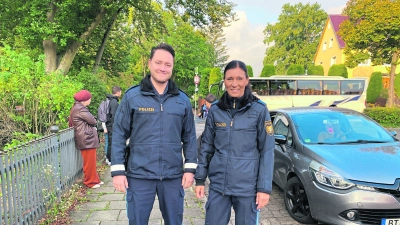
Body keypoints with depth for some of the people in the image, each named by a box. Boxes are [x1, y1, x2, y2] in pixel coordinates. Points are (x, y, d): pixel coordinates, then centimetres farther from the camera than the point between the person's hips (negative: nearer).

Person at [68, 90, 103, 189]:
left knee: (91, 161, 16)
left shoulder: (77, 108, 17)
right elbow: (93, 121, -16)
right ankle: (90, 181, 9)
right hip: (87, 138, -10)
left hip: (87, 138, 10)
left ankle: (95, 179, 25)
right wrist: (93, 120, 8)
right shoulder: (80, 109, -16)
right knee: (89, 161, -1)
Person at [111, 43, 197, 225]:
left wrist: (190, 168, 2)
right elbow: (119, 135, -2)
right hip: (139, 175, -2)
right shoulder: (132, 96, -3)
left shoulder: (182, 100, 4)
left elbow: (189, 137, 7)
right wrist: (117, 171, -6)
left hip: (173, 176, 2)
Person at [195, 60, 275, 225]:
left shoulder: (259, 109, -6)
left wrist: (264, 187, -8)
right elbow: (206, 146, 7)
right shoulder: (215, 110, 2)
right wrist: (200, 179, 5)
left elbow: (267, 151, -5)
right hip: (218, 184, 3)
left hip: (248, 186, -2)